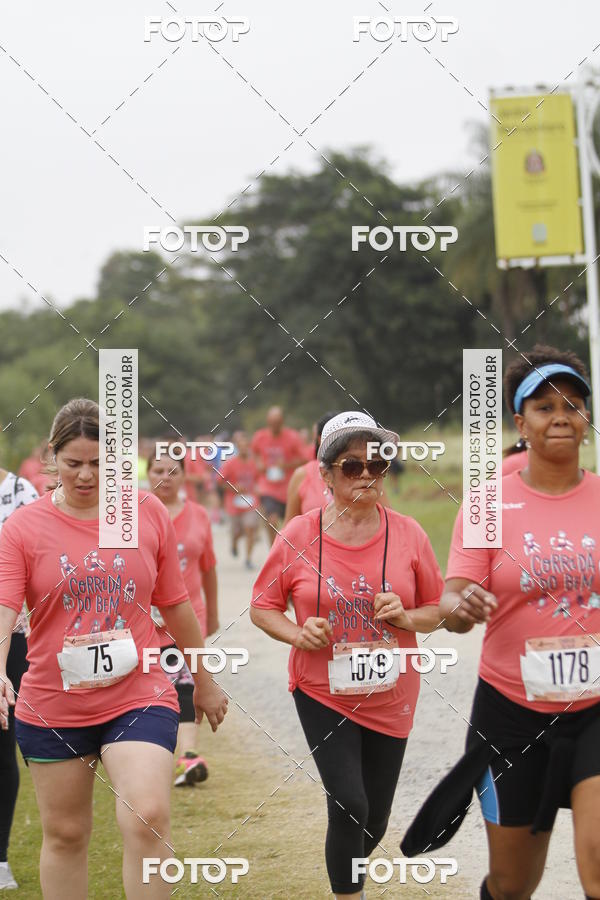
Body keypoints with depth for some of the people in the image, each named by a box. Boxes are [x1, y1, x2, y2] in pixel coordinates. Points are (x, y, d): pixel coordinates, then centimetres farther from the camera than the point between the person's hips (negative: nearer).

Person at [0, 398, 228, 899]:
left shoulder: (149, 513, 2)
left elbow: (176, 605, 12)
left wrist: (204, 680, 19)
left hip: (140, 698, 0)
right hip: (52, 707, 1)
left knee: (148, 820, -18)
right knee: (64, 836, 12)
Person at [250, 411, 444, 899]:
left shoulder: (408, 534, -5)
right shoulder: (299, 536, -8)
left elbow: (437, 611, 5)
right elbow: (262, 608, 2)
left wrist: (406, 618, -16)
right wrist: (299, 635, -17)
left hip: (389, 697, 2)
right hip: (323, 691, -2)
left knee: (375, 819, 12)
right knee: (348, 805, -16)